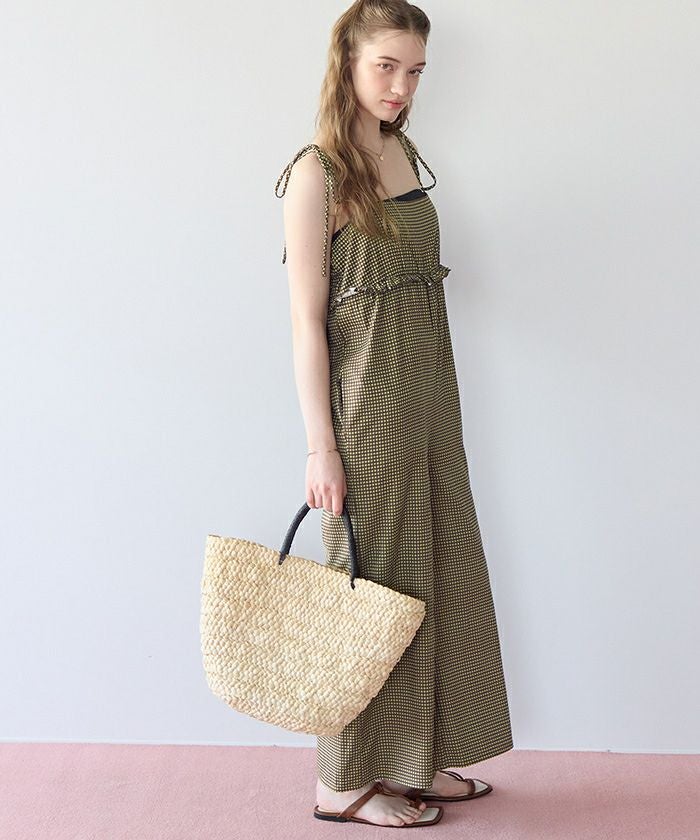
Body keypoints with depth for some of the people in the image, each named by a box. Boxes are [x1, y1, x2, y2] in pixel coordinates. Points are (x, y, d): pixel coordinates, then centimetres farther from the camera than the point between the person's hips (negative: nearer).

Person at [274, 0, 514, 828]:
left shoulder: (403, 153, 11)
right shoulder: (317, 170, -12)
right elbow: (306, 318, -15)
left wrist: (433, 404, 15)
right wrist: (320, 446, -17)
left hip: (429, 391, 8)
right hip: (365, 397, -8)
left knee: (439, 575, 13)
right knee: (372, 581, 2)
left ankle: (417, 759, 29)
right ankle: (346, 783, 19)